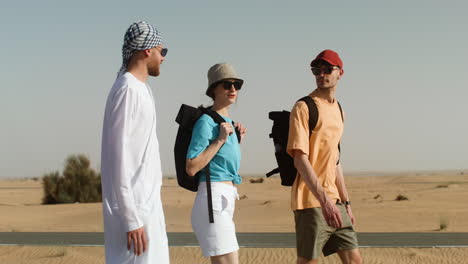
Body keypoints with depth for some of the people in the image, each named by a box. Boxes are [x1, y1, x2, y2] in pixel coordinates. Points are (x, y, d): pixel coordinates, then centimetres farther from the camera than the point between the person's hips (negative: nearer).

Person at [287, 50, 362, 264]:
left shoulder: (337, 109, 17)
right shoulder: (304, 108, -8)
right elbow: (300, 159, -18)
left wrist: (345, 202, 20)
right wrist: (324, 200, -26)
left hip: (333, 200, 8)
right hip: (311, 200, -8)